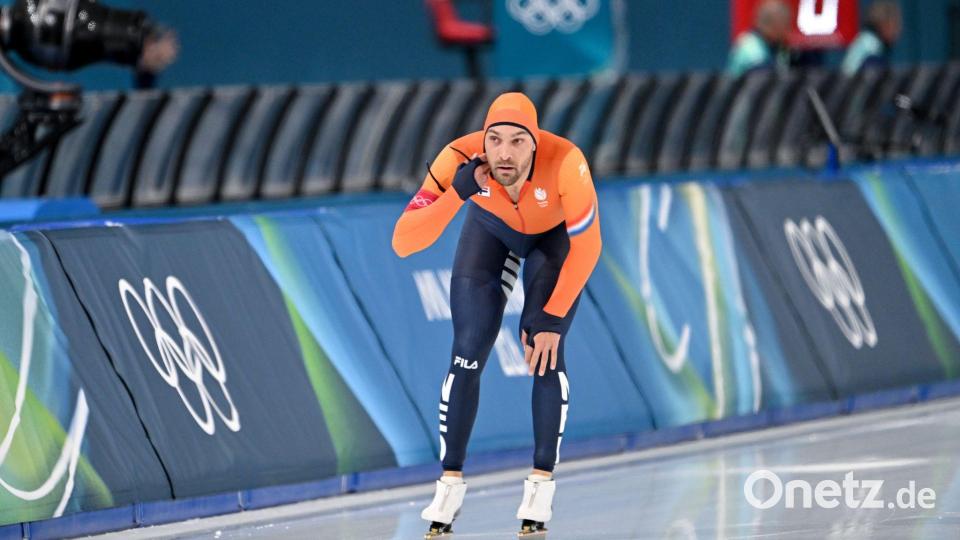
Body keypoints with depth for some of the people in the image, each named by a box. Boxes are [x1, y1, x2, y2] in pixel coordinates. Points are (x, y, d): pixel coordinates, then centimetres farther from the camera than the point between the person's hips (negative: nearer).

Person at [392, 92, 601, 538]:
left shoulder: (565, 163, -42)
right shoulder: (461, 159, -38)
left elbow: (586, 247, -26)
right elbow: (403, 243, -42)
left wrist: (552, 318, -23)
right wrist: (458, 192, -53)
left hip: (555, 234, -1)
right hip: (491, 228, 1)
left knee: (544, 353, -15)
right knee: (467, 355, -6)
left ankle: (541, 484, 1)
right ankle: (450, 484, 9)